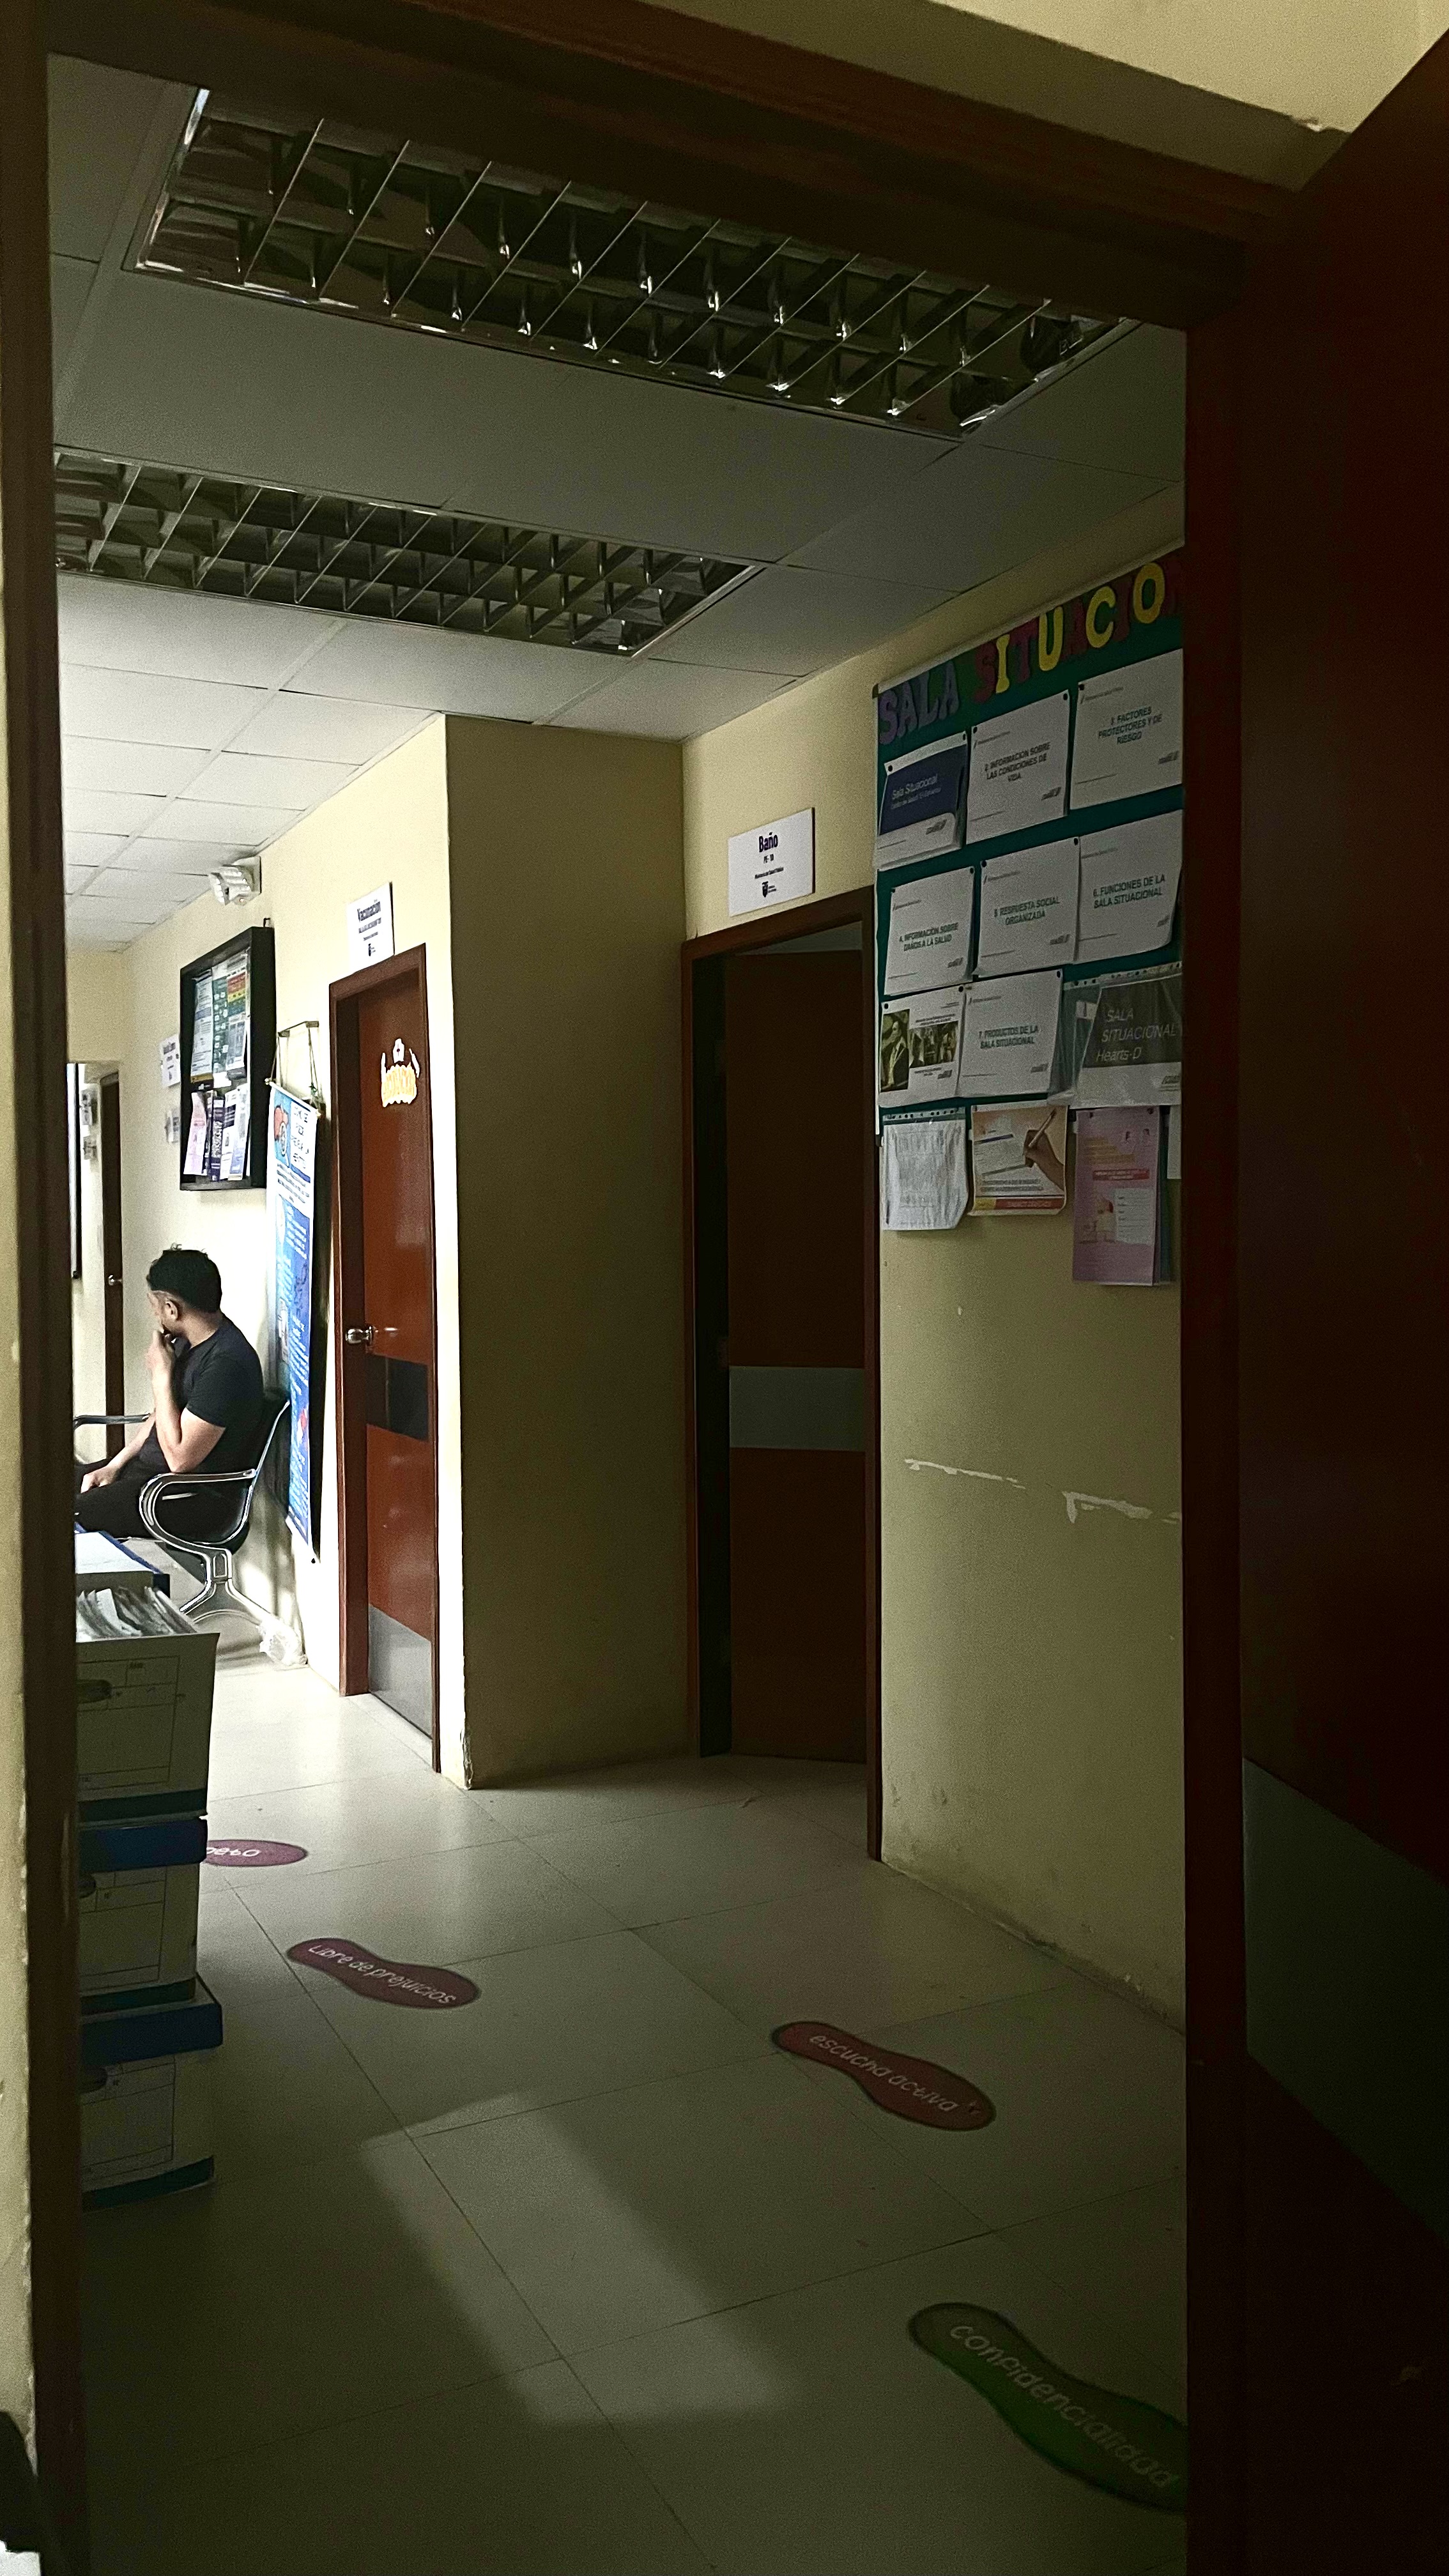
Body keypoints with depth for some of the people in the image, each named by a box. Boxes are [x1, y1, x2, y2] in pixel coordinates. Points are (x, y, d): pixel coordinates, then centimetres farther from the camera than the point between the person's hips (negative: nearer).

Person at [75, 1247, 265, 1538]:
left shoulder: (226, 1362, -27)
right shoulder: (189, 1340, 6)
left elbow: (180, 1458, -25)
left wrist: (161, 1376, -19)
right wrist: (115, 1465, 8)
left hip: (195, 1501, -10)